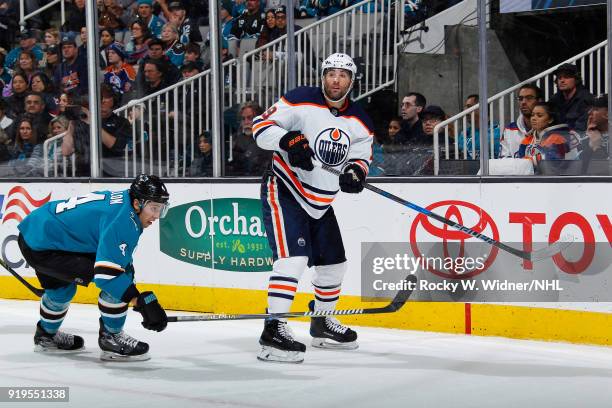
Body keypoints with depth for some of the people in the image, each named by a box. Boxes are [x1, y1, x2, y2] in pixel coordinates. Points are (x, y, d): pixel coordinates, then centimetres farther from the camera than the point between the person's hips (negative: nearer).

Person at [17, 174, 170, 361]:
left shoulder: (121, 199, 7)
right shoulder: (122, 218, -22)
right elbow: (106, 272, -29)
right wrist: (143, 301, -29)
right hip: (43, 247, -11)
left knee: (61, 286, 36)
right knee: (115, 281, -15)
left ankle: (46, 335, 58)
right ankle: (111, 337, -1)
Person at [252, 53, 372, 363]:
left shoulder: (360, 123, 4)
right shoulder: (301, 101, -14)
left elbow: (361, 157, 7)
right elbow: (261, 127, -14)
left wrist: (355, 171, -17)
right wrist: (288, 140, -33)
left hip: (320, 203, 7)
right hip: (284, 192, -7)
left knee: (334, 264, 15)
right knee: (293, 257, -23)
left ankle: (322, 325, 37)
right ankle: (273, 331, -24)